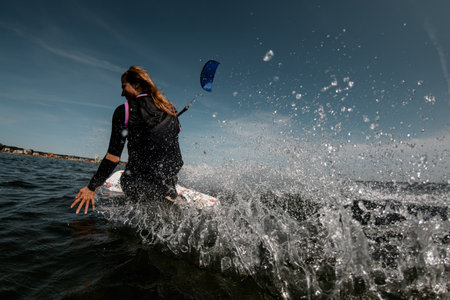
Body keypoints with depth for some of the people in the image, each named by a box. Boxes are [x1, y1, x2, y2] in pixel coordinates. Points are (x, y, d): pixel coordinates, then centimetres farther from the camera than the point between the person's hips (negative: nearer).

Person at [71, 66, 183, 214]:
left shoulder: (124, 111, -7)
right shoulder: (170, 108, 5)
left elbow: (113, 157, -8)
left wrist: (91, 187, 4)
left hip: (137, 187, -6)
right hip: (170, 179, 7)